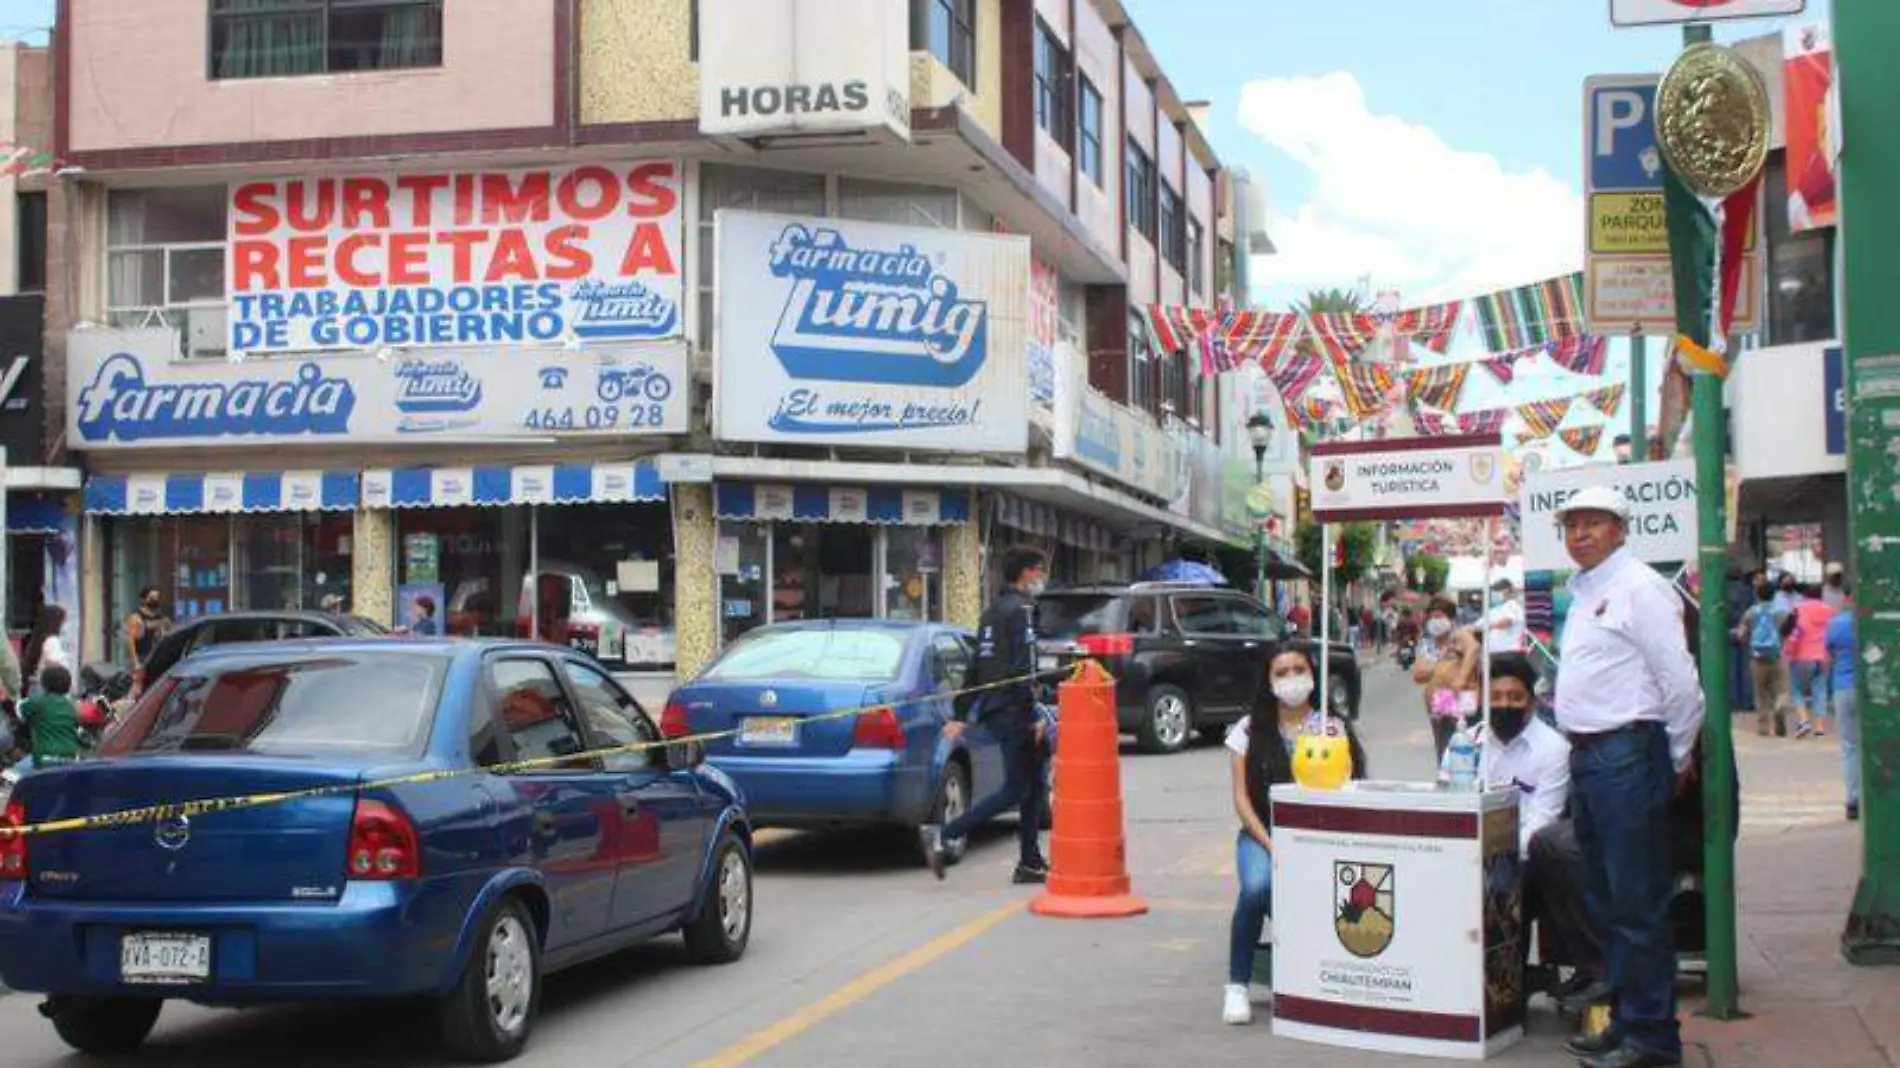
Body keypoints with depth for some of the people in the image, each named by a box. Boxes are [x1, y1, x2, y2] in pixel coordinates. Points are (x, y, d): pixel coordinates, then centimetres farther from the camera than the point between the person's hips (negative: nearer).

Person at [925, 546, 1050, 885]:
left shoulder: (992, 611, 19)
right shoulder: (1020, 610, -10)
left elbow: (976, 668, 20)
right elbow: (1022, 668, -19)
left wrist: (959, 716, 20)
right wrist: (1033, 716, -19)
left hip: (993, 708, 10)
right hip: (1011, 709, -10)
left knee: (1034, 784, 13)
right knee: (1016, 789, -8)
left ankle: (1030, 863, 13)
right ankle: (942, 835, -13)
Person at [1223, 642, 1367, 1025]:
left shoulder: (1332, 727, 6)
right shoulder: (1249, 730, 7)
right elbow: (1241, 797, 2)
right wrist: (1271, 845, -13)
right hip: (1263, 833, 0)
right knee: (1258, 886, -33)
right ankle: (1237, 985, -17)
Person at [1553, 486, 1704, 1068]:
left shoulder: (1639, 588, -10)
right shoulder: (1584, 592, 18)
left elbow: (1679, 680, -13)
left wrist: (1678, 759, -6)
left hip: (1628, 755, -10)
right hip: (1588, 757, 10)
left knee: (1637, 905, -6)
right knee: (1605, 904, 15)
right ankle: (1624, 1021, 25)